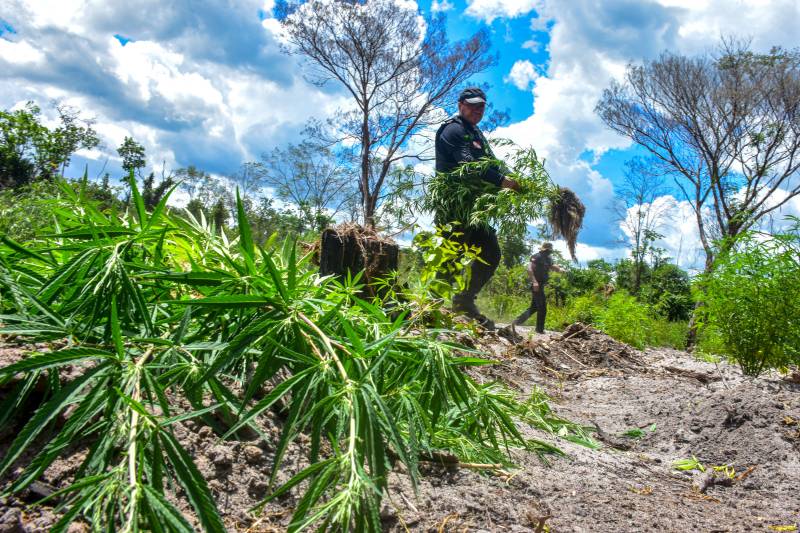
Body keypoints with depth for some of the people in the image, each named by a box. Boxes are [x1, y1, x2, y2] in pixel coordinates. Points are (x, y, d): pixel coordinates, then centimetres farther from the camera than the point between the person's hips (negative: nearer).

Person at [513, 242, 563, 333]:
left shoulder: (548, 258, 15)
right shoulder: (536, 257, -14)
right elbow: (529, 268, -23)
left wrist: (560, 269, -7)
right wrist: (534, 281, -31)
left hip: (541, 285, 10)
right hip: (536, 285, -10)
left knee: (534, 307, 15)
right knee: (542, 308, -6)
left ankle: (518, 321, 18)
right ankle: (540, 329, 3)